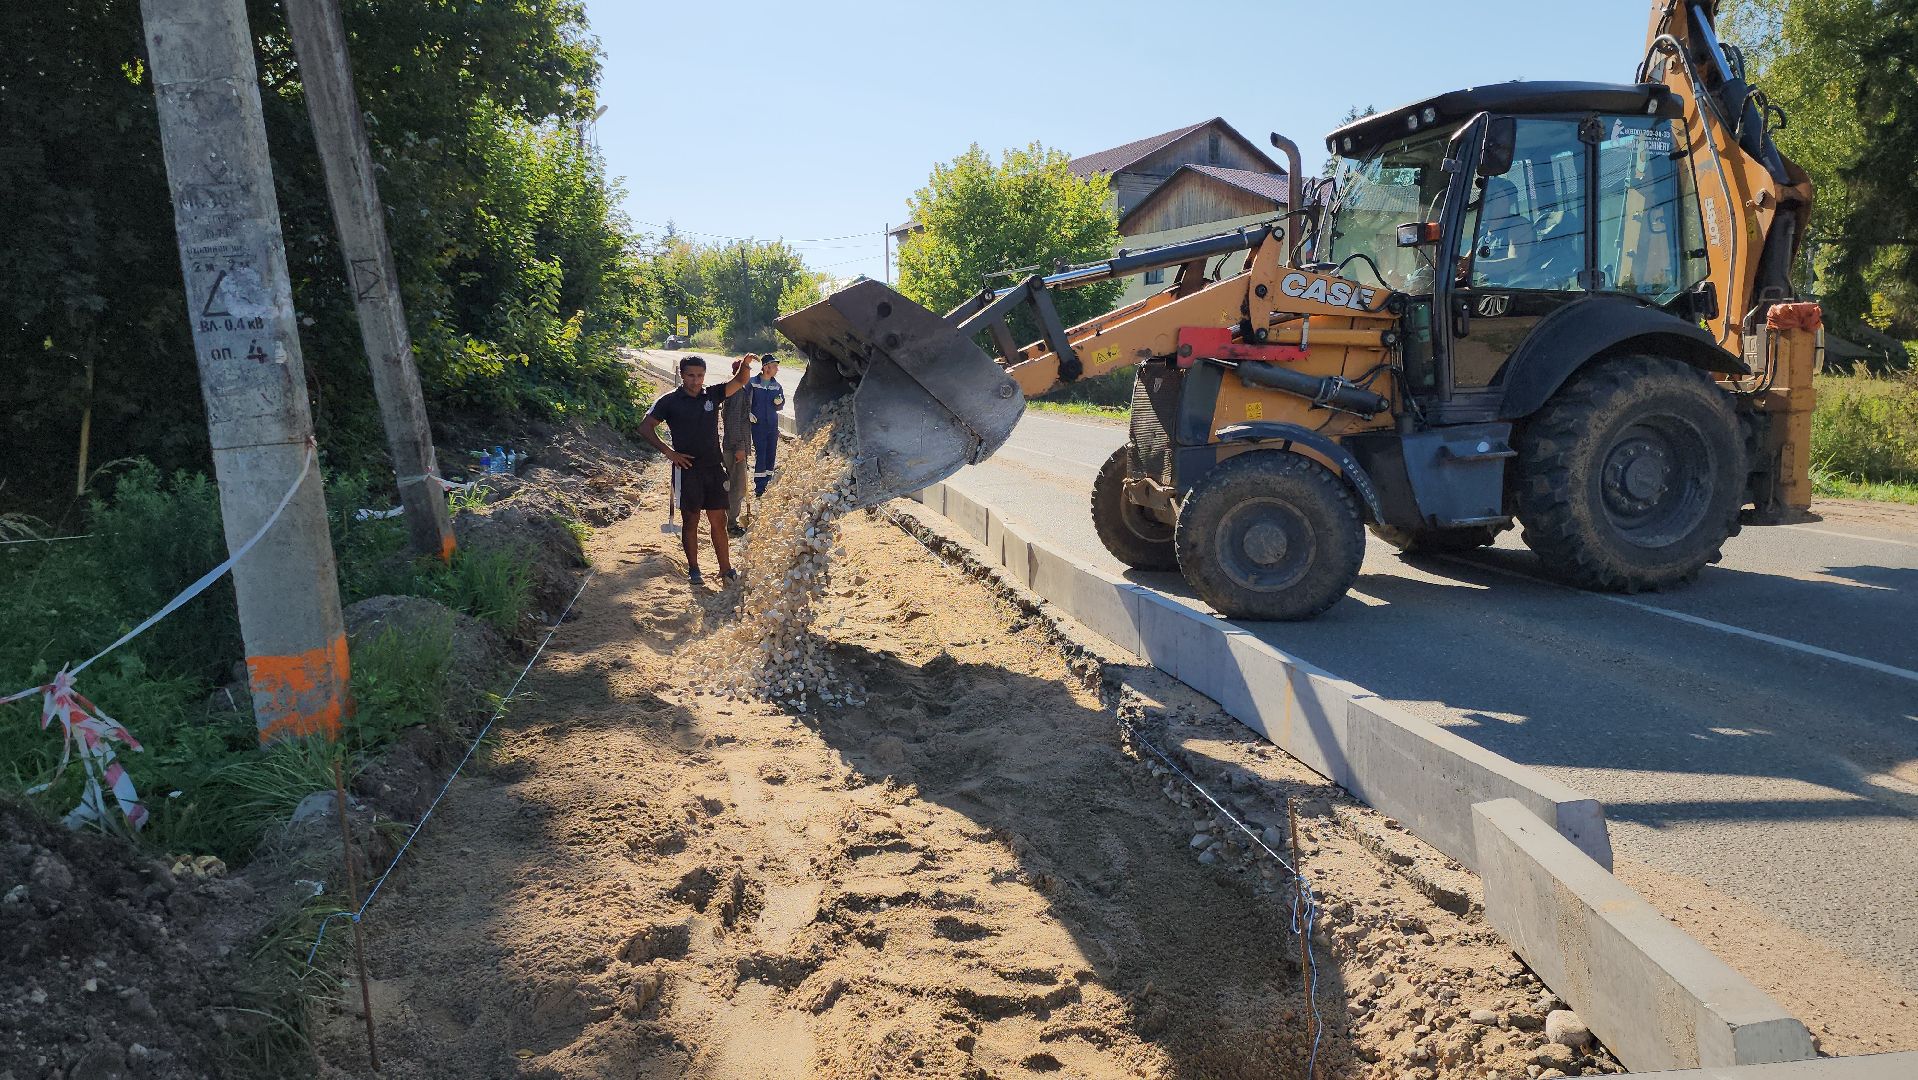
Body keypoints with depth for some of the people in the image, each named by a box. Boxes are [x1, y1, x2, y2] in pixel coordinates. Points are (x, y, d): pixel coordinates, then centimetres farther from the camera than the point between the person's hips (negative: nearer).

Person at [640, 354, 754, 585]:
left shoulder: (712, 395, 6)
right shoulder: (670, 400, -3)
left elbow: (739, 382, 2)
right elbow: (645, 427, -4)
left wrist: (745, 365, -20)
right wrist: (669, 452, -11)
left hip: (713, 468, 3)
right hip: (687, 468, -3)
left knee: (719, 520, 6)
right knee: (691, 520, 4)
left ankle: (726, 568, 15)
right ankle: (693, 569, 15)